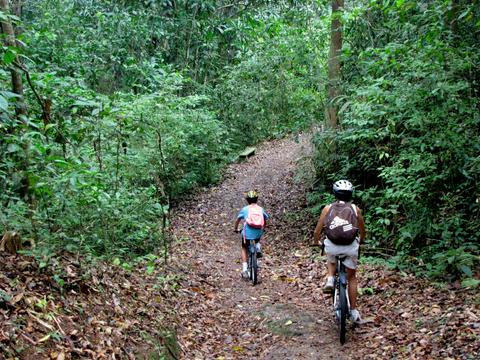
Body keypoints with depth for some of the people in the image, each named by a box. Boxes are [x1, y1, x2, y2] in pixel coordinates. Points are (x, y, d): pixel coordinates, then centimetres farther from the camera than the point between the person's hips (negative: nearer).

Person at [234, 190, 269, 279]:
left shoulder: (245, 209, 6)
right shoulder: (261, 209, 11)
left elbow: (238, 220, 14)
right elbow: (265, 220, 23)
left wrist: (236, 229, 31)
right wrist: (263, 228, 41)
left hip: (247, 232, -2)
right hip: (258, 233, 2)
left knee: (244, 249, 18)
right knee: (257, 240, 40)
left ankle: (245, 269, 8)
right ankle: (258, 247, 9)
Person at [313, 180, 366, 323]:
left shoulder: (328, 208, 10)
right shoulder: (355, 209, 11)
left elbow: (317, 231, 11)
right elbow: (363, 232, 20)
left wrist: (317, 241, 32)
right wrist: (360, 242, 41)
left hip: (332, 246, 0)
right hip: (351, 247, 0)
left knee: (331, 260, 36)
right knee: (352, 277, 19)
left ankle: (330, 280, 12)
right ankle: (353, 311, 18)